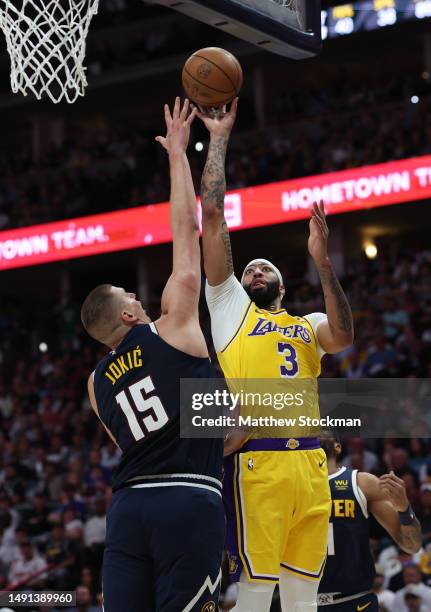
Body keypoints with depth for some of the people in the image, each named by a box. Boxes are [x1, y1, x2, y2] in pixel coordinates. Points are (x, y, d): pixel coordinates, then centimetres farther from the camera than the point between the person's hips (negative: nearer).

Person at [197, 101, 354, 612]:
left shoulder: (308, 324, 23)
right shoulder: (230, 306, 16)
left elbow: (343, 337, -2)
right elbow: (212, 214, 12)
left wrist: (322, 261, -5)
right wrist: (219, 139, 13)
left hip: (310, 463, 4)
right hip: (257, 460, -4)